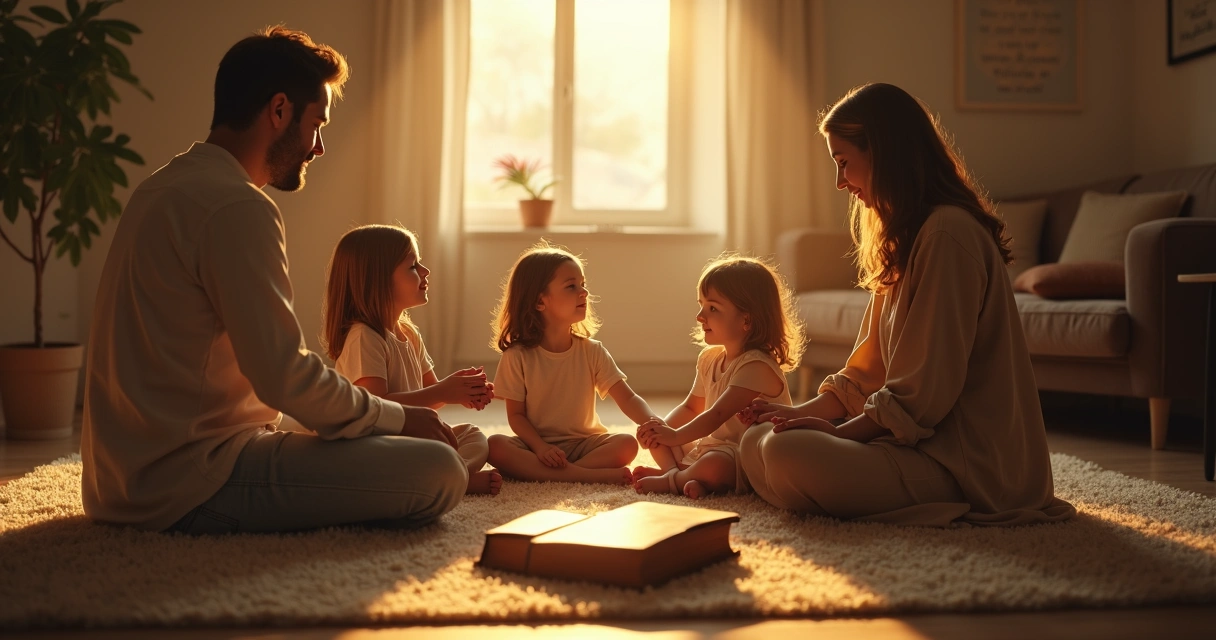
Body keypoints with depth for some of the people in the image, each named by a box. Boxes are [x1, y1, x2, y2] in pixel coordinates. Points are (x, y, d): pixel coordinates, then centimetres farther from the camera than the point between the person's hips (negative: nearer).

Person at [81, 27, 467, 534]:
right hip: (191, 482, -10)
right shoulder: (236, 207, -18)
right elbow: (285, 376, -21)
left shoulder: (165, 188, 14)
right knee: (439, 472, -18)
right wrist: (399, 417, -5)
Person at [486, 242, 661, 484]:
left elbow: (627, 398, -7)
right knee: (495, 446, -31)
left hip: (583, 444, 2)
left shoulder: (592, 352, 0)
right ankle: (590, 475, -36)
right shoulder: (517, 357, -5)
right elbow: (516, 414, -4)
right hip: (537, 444, -1)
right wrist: (539, 447, -22)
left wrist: (652, 421, -28)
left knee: (627, 444, -24)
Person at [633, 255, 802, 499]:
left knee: (713, 466, -39)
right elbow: (691, 408, 14)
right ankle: (678, 474, -14)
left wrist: (676, 435, -26)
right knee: (657, 440, 12)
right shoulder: (709, 359, 8)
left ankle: (671, 479, -11)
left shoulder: (755, 365, -21)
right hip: (709, 445, 10)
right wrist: (663, 429, -4)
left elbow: (717, 415, -25)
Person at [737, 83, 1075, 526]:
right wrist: (802, 413, 4)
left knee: (787, 455, -28)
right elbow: (869, 370, 17)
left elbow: (926, 390, -19)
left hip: (967, 460, -10)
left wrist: (840, 431, -11)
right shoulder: (904, 238, 18)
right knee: (756, 442, 1)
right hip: (926, 438, 10)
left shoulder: (947, 234, -16)